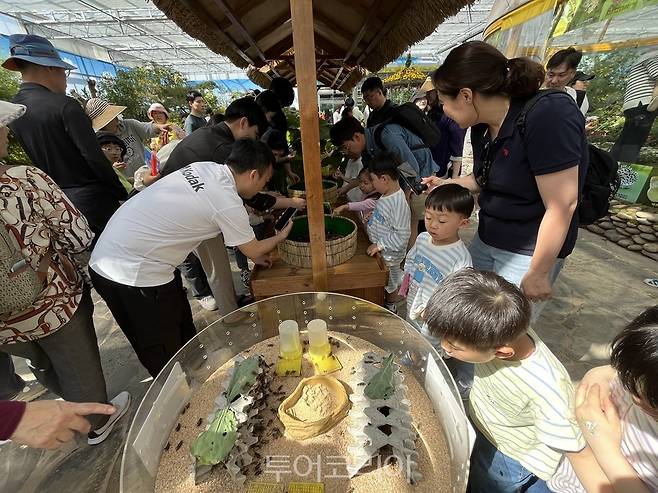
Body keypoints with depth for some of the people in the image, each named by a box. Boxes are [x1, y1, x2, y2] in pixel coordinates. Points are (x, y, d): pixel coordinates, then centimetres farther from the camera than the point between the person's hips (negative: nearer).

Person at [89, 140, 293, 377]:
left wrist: (254, 250, 21)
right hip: (134, 276, -8)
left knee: (183, 330, 23)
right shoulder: (228, 203, -20)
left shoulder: (206, 167, 3)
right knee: (166, 357, 10)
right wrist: (281, 236, 15)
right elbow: (254, 251, -3)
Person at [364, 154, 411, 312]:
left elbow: (402, 235, -29)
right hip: (381, 249, 8)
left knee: (389, 283, 16)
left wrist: (380, 245, -25)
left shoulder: (399, 203, -30)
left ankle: (391, 308, 39)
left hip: (390, 254, -8)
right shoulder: (387, 195, -2)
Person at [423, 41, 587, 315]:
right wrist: (444, 185, 0)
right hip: (486, 239, 8)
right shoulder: (482, 126, 0)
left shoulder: (548, 116, -23)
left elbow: (562, 206, -22)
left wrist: (537, 274, -17)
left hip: (529, 251, -7)